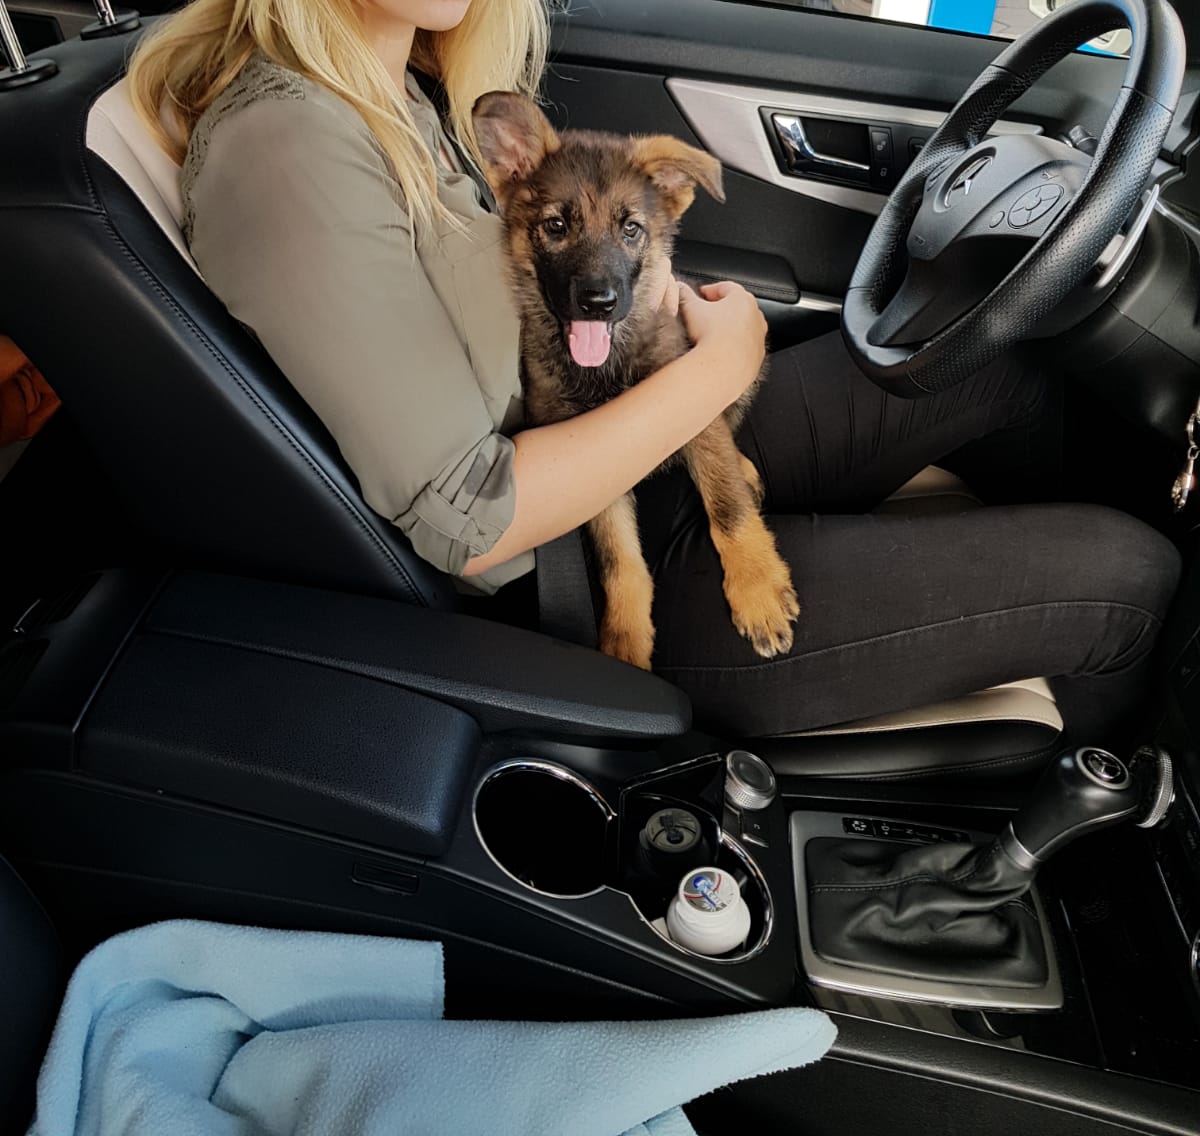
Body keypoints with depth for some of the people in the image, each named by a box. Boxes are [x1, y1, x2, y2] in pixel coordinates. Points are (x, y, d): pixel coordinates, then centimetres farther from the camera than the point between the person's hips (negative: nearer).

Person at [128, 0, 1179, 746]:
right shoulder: (285, 150, -24)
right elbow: (468, 521, -27)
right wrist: (718, 365, -19)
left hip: (671, 455, 9)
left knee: (1004, 377, 14)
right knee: (1130, 575, -4)